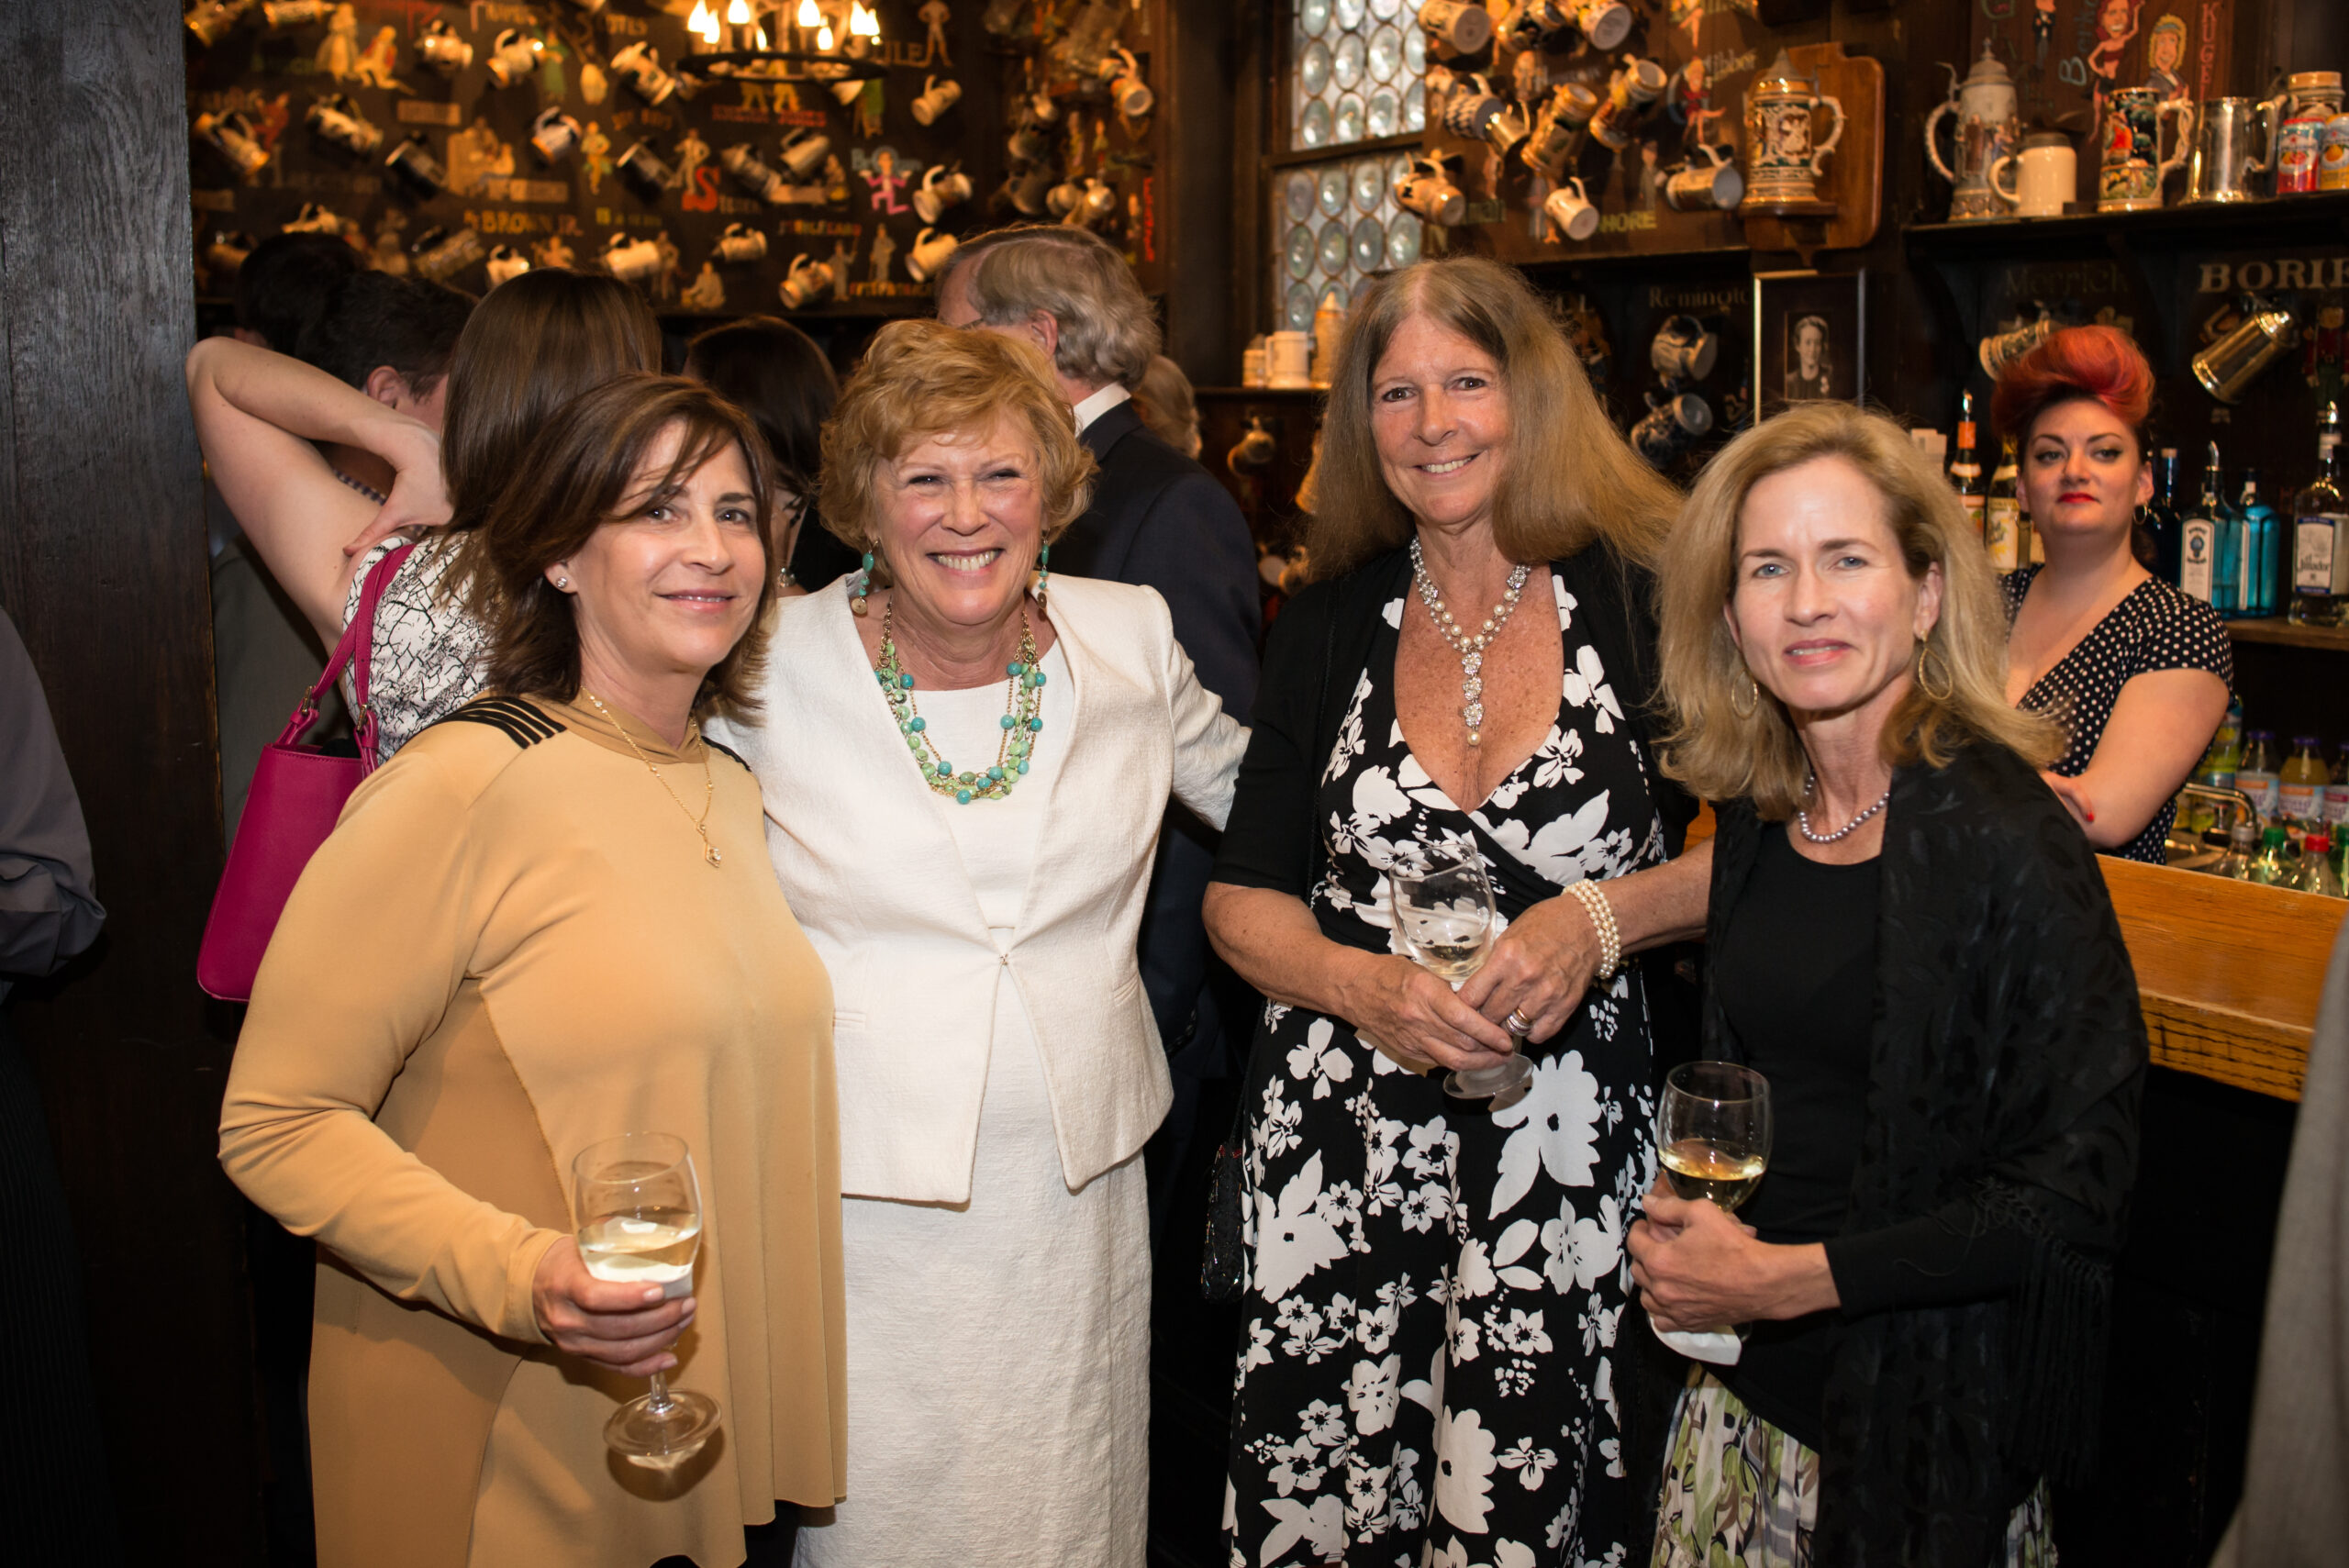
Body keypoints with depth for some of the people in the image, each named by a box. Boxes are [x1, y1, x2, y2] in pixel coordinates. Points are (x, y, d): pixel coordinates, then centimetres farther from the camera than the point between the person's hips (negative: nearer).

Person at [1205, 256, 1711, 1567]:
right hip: (1340, 1152, 2)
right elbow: (1243, 898, 7)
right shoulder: (1330, 626, 7)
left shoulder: (1645, 597, -1)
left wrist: (1600, 919, -17)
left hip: (1564, 1153, -2)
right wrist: (1362, 985, -12)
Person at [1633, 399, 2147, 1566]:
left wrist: (1788, 1278, -18)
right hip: (1743, 1381, 6)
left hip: (1927, 1424, -5)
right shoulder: (1760, 816, 2)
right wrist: (1678, 1225, 0)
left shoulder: (2004, 837, -17)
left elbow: (2072, 1187, -18)